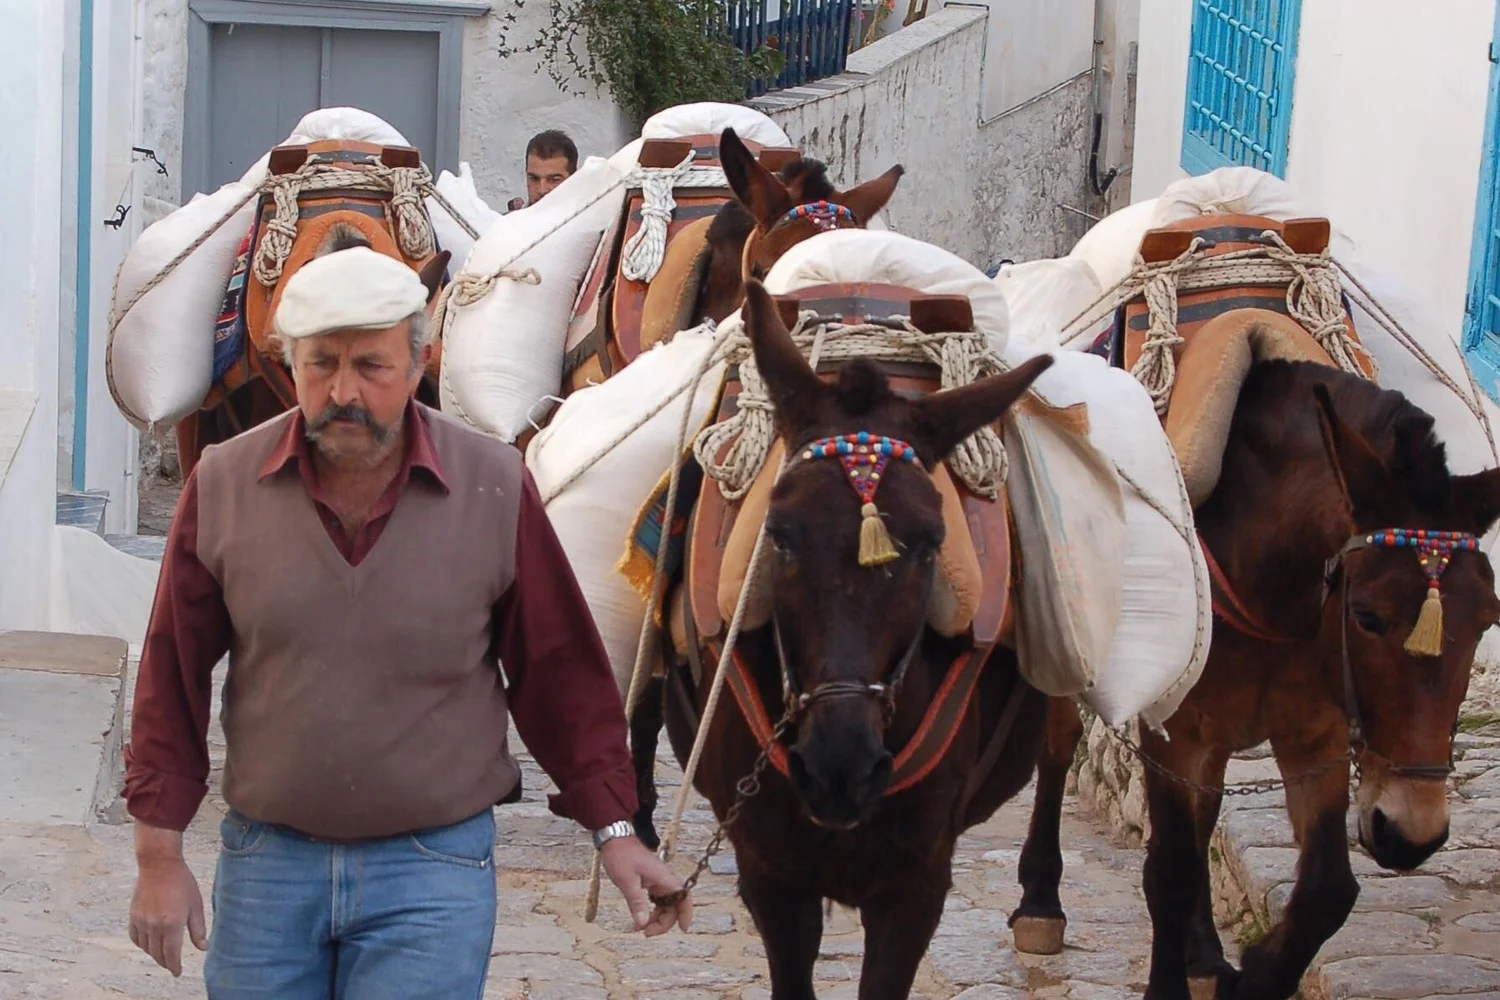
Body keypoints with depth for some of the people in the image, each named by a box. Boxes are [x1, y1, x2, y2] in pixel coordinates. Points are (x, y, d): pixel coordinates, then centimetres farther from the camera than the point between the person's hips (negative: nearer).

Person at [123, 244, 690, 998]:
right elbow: (173, 680, 2)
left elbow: (559, 674, 2)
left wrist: (613, 829, 1)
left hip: (434, 866, -2)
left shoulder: (495, 489, -6)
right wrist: (159, 858, 2)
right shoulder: (223, 485, -3)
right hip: (265, 860, 2)